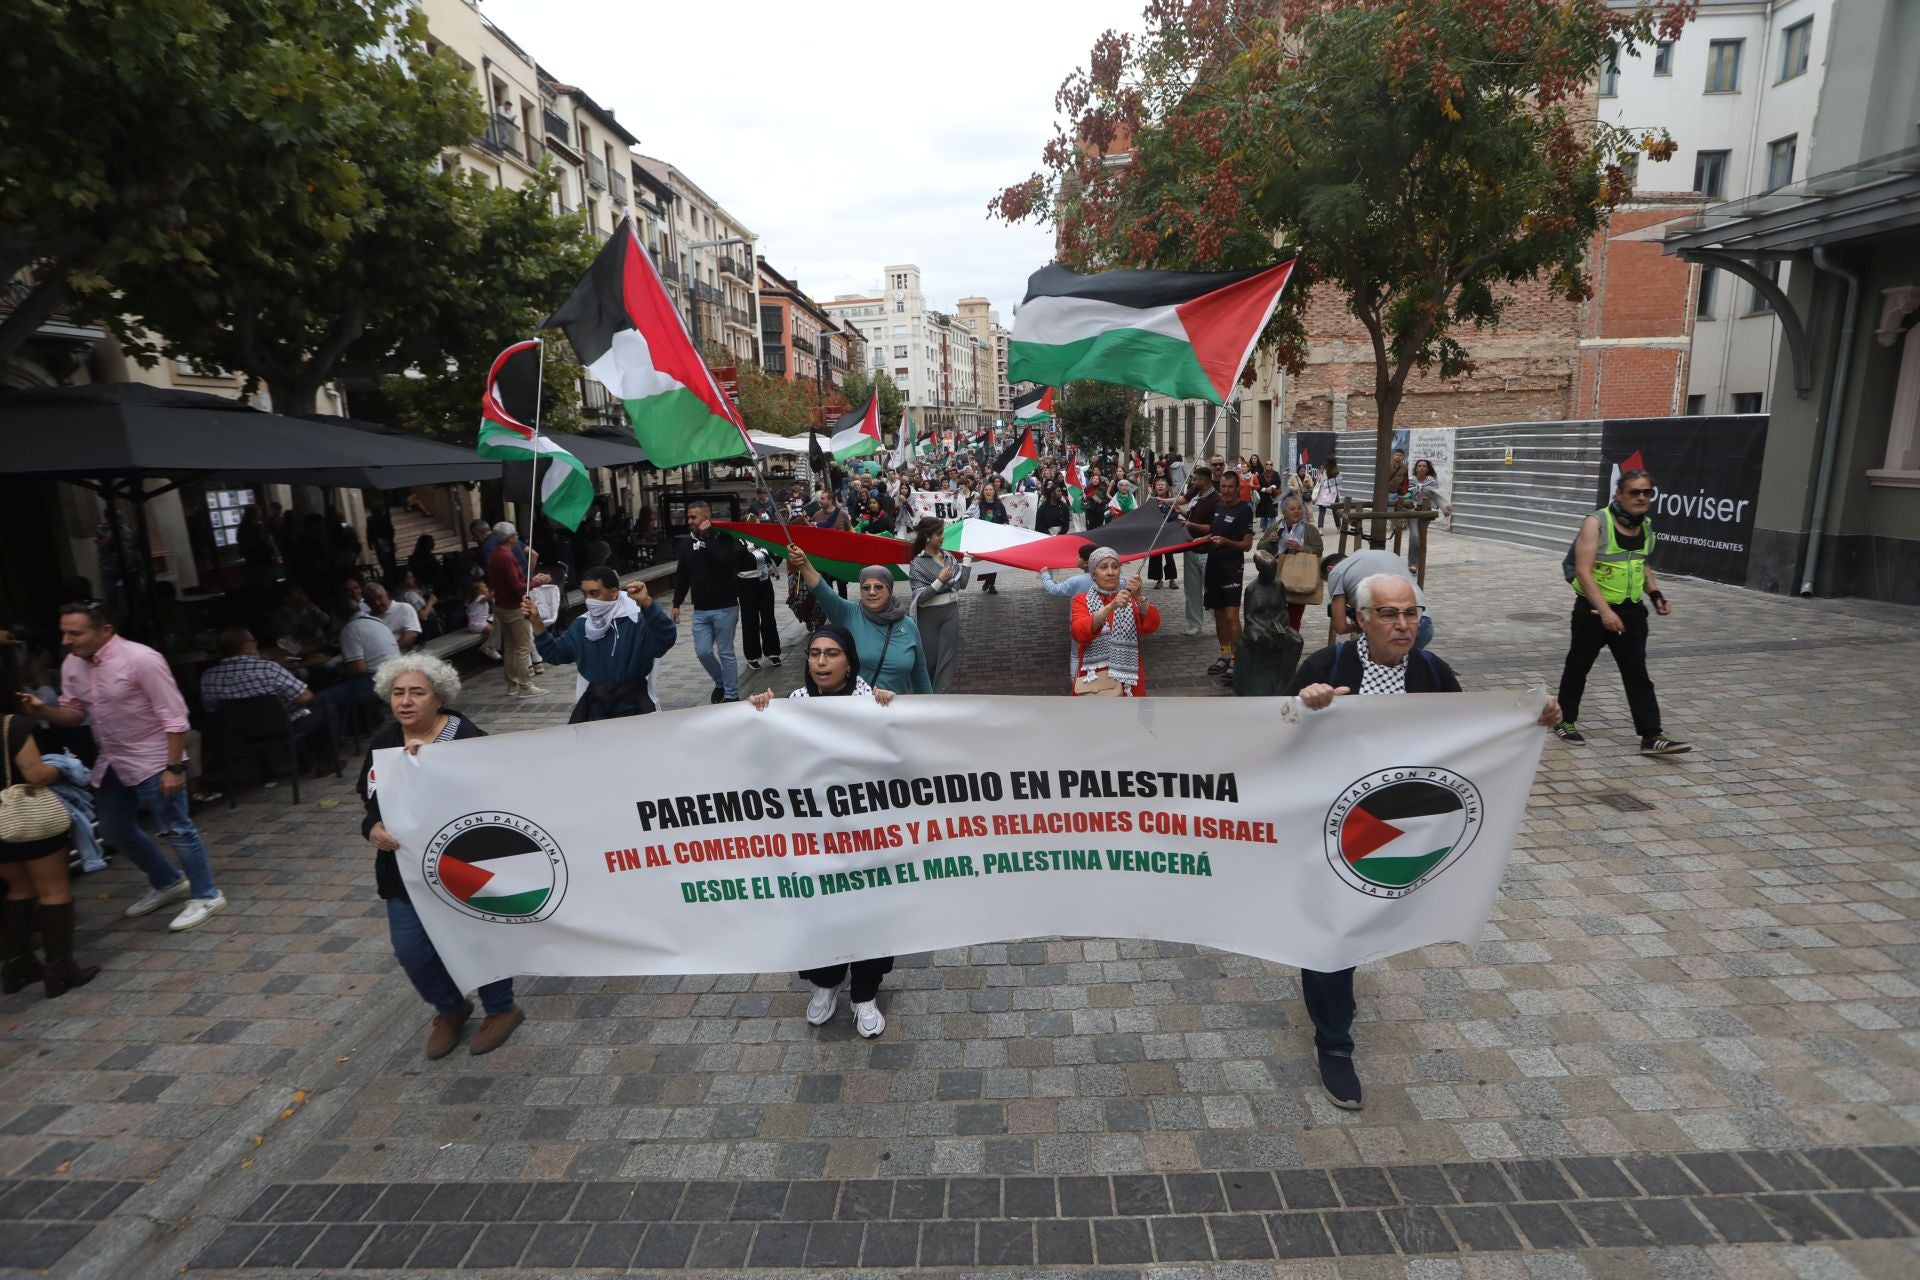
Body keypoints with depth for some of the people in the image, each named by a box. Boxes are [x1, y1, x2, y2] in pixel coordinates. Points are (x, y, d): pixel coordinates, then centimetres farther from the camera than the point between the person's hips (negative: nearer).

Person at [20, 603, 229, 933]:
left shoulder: (141, 660, -21)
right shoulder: (72, 665, 3)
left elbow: (174, 716, -21)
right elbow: (74, 714, 13)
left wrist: (174, 768, -23)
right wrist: (43, 710, -10)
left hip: (153, 762, -9)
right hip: (113, 763, 9)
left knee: (176, 830, -1)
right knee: (116, 831, 19)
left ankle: (206, 896, 11)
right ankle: (167, 882, 37)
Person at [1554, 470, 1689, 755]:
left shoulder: (1646, 527, 6)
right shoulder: (1596, 523, -15)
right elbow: (1583, 571, -21)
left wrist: (1656, 594, 6)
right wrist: (1604, 610, -29)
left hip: (1632, 611, 5)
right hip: (1593, 610, -5)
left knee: (1637, 673, 1)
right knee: (1578, 666, 10)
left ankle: (1652, 736, 1)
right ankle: (1566, 721, 26)